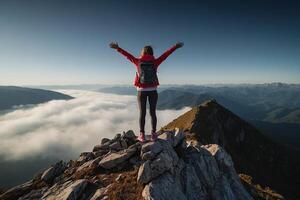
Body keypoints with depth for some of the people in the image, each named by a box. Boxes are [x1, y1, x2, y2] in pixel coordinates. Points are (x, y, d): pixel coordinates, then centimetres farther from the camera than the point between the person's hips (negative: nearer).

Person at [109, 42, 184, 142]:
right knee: (153, 112, 6)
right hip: (152, 90, 0)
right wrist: (176, 46, 17)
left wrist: (117, 48, 19)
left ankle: (142, 135, 8)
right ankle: (153, 134, 10)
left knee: (142, 113, 5)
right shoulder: (155, 62, 0)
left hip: (141, 91, 0)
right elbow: (166, 54, 8)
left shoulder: (138, 61, -1)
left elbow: (127, 54, 8)